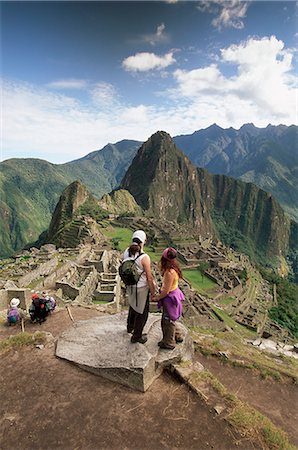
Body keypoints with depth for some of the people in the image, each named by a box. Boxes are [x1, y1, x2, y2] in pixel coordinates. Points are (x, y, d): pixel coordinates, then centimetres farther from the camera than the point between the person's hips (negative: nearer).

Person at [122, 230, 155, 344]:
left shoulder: (126, 252, -10)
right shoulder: (144, 257, -29)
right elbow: (149, 278, -21)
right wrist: (153, 292, -7)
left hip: (130, 286, 7)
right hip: (141, 289, -7)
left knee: (133, 305, 32)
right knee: (142, 312, 15)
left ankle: (130, 326, 53)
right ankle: (136, 336, 32)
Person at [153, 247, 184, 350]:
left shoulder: (170, 272, -32)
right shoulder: (173, 268, -5)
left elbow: (166, 291, -24)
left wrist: (156, 298, -12)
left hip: (170, 298, -9)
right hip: (174, 294, 9)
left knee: (168, 321, 12)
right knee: (169, 319, 27)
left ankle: (169, 343, 33)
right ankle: (177, 336, 47)